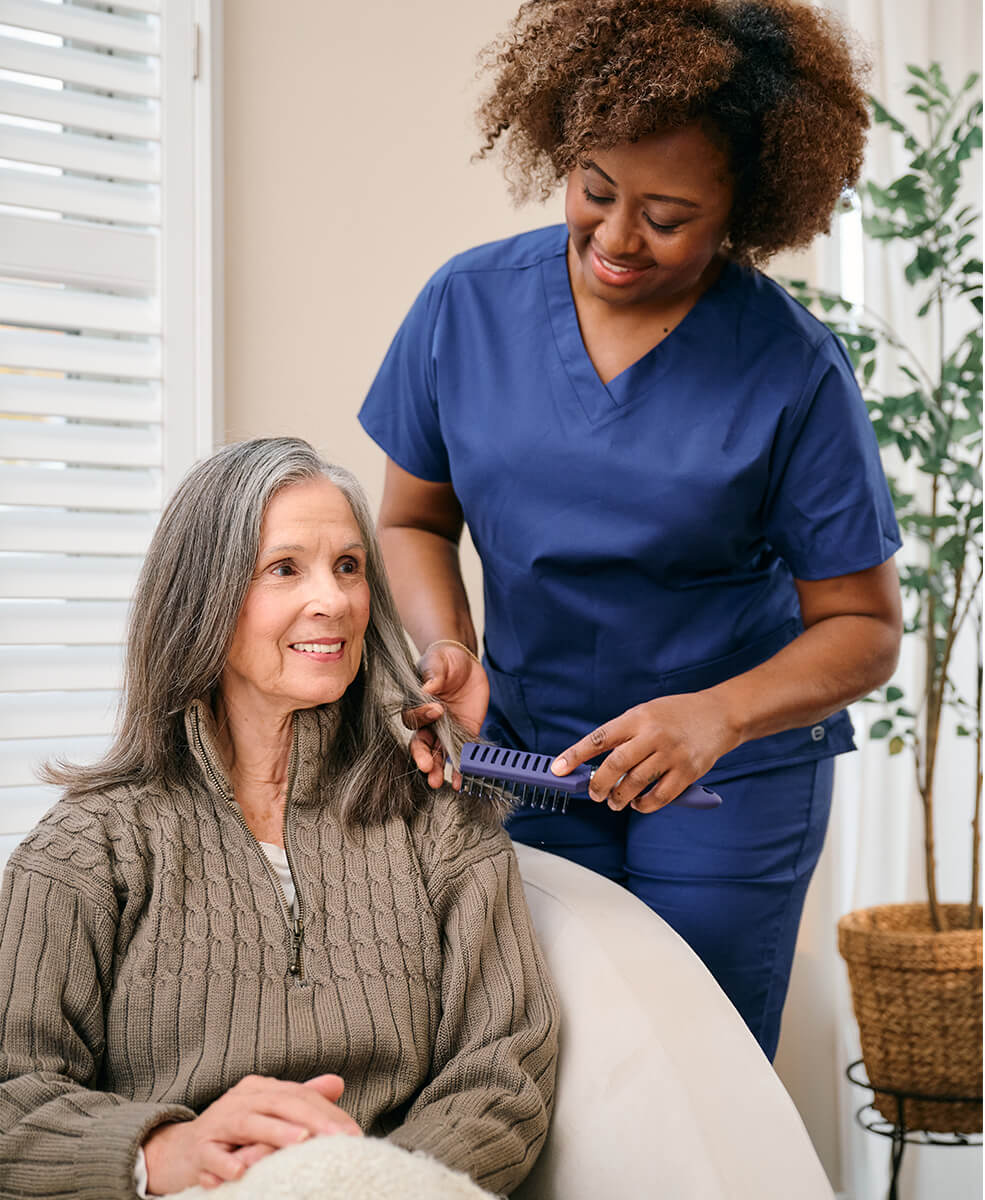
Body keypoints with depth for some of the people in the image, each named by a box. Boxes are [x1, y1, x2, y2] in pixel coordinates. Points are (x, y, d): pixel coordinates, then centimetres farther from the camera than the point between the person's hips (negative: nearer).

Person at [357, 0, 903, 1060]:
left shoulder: (793, 369, -15)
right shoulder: (467, 303, -6)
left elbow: (864, 626, -10)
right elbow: (414, 520, 5)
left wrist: (717, 718, -27)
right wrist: (448, 651, -14)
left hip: (735, 773, -2)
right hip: (530, 753, 2)